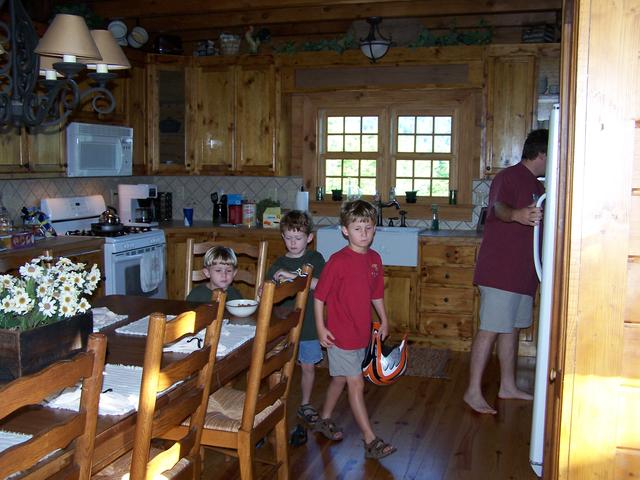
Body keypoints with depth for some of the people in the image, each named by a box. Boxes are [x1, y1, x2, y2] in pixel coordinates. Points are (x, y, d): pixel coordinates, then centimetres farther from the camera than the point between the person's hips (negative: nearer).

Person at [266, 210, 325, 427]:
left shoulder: (315, 259, -2)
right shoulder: (279, 264, 3)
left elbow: (320, 284, -19)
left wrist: (292, 276, -25)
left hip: (308, 324, 0)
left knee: (308, 367, 11)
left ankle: (305, 405, 29)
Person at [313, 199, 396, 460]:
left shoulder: (375, 259, 3)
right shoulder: (338, 261, -18)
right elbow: (319, 295, -13)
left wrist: (384, 320, 18)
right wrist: (321, 328, -13)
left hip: (361, 333, 7)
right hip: (340, 335, -7)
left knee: (340, 378, 20)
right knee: (356, 384, -3)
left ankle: (324, 420, 39)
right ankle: (371, 441, 4)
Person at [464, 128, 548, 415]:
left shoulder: (535, 185, 17)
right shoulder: (510, 177, -14)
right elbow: (499, 207, -35)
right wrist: (517, 215, -55)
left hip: (522, 271, 10)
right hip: (500, 270, -10)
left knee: (512, 328, 15)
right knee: (490, 330, -6)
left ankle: (508, 386, 27)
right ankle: (473, 392, 2)